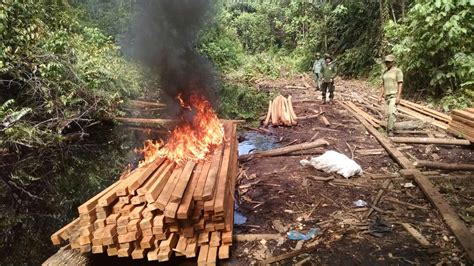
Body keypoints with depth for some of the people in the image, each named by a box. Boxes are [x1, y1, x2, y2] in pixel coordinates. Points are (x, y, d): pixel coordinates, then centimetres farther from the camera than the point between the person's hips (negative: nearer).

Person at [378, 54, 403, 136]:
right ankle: (388, 129, 17)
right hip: (387, 96, 7)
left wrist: (398, 96, -19)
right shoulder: (385, 72, 15)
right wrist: (380, 96, 12)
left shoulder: (397, 71, -6)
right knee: (387, 114, 7)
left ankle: (390, 130, -18)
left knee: (392, 112, -20)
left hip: (394, 96, -7)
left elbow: (400, 84, -11)